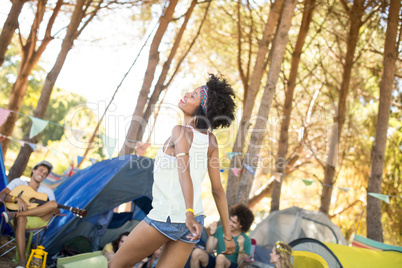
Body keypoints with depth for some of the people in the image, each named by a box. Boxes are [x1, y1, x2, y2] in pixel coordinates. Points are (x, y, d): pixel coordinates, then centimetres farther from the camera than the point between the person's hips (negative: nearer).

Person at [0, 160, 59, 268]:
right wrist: (18, 199, -19)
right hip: (22, 218, -2)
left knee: (53, 204, -27)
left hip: (39, 220, 2)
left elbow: (57, 211, 15)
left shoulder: (47, 191, 22)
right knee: (21, 219, -41)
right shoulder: (18, 182, 15)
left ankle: (15, 214, -34)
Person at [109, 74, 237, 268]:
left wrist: (189, 213, -42)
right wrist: (227, 234, 9)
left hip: (166, 217, -6)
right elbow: (218, 190, 5)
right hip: (193, 220, 7)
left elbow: (184, 170, -29)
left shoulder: (181, 132, -12)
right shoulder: (211, 140, 5)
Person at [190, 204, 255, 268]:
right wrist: (212, 232, -7)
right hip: (215, 263, 3)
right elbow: (209, 250, 3)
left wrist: (241, 247, -22)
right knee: (196, 252, -25)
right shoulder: (220, 230, 5)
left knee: (221, 257, -38)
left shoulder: (246, 240, -3)